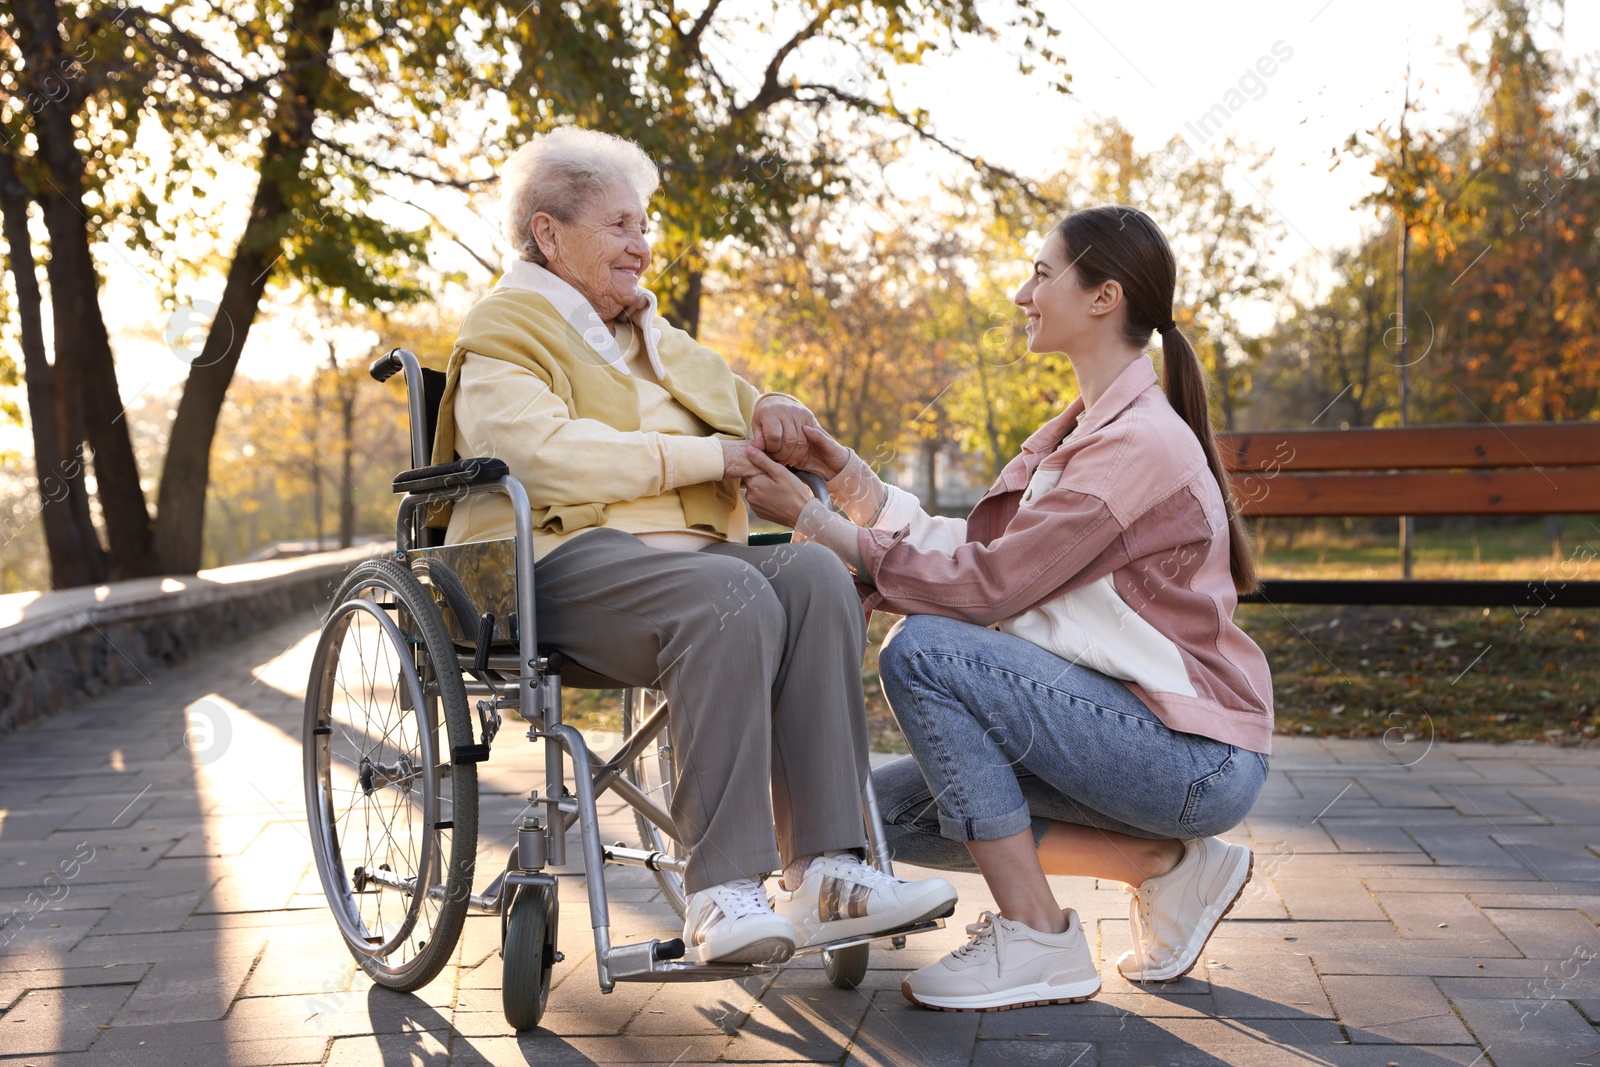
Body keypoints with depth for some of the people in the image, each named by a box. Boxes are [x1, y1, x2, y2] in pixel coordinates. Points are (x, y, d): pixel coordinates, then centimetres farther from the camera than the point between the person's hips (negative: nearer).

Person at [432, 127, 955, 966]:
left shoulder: (651, 336, 29)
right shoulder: (501, 337, 5)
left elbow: (729, 397, 36)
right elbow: (552, 457, -13)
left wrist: (772, 412, 10)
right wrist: (707, 456, -12)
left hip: (683, 550, 7)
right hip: (562, 563, -6)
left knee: (815, 574, -25)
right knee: (731, 598, -36)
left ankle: (824, 874, -31)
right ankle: (721, 895, -36)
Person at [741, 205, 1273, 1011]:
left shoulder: (1140, 441, -18)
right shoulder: (1080, 430, 13)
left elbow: (986, 583, -21)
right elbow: (968, 547, 8)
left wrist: (813, 521, -16)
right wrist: (847, 474, 1)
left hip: (1195, 757, -9)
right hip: (1129, 728, 9)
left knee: (922, 651, -22)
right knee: (891, 810, 4)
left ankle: (1038, 942, -13)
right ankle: (1166, 862, 5)